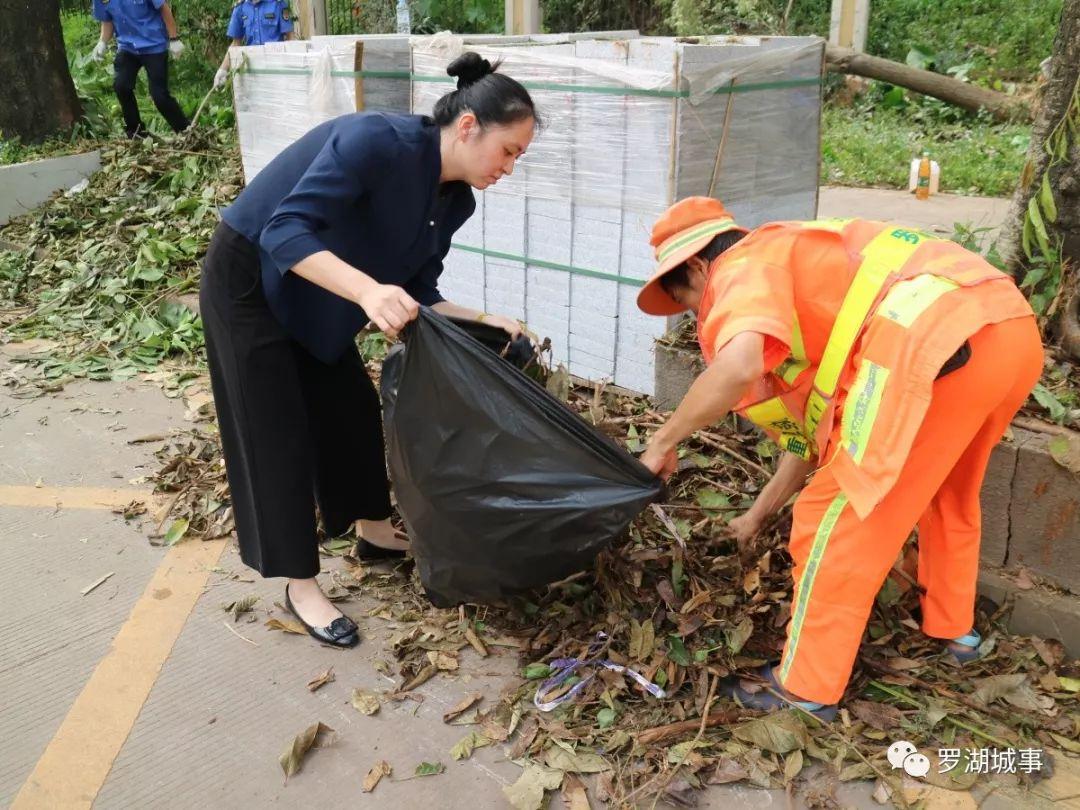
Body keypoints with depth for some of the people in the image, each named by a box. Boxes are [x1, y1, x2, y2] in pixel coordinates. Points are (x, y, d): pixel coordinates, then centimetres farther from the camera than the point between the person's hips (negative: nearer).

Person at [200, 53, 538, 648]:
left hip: (312, 295, 8)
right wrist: (368, 289, -51)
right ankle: (301, 587, 12)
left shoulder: (455, 201, -6)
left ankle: (375, 532, 35)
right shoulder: (379, 141, -31)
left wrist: (484, 322, -15)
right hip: (248, 279, -8)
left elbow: (416, 294, -2)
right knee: (278, 433, -2)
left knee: (354, 407, 13)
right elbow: (286, 231, -37)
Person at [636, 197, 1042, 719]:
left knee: (839, 515, 3)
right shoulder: (801, 264, 31)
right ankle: (954, 628, 51)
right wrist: (758, 514, 42)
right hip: (1015, 326, 10)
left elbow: (738, 366, -21)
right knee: (947, 492, 32)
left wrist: (663, 442, -5)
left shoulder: (744, 269, 4)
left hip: (940, 341, -10)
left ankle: (806, 688, 16)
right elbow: (817, 421, 34)